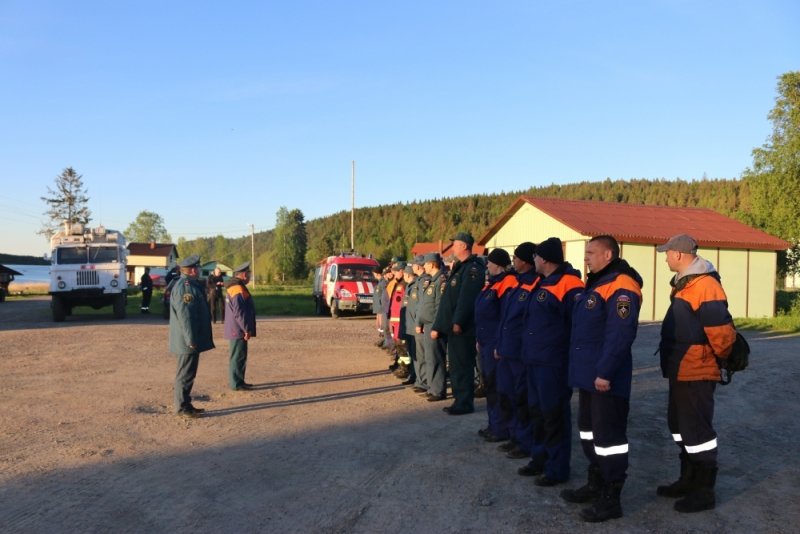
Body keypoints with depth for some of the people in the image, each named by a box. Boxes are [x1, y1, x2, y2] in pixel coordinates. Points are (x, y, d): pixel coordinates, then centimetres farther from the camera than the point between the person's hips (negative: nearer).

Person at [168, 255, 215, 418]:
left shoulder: (191, 285, 15)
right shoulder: (184, 287, -18)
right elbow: (184, 316, -23)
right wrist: (191, 340, -23)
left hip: (193, 339, 10)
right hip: (188, 341, -10)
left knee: (188, 374, 16)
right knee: (185, 374, -2)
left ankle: (186, 405, 25)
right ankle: (182, 408, 6)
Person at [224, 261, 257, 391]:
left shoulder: (235, 287, 16)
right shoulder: (238, 289, -18)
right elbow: (239, 312, -23)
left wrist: (246, 328, 22)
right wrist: (246, 329, -19)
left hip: (236, 330, 10)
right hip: (238, 330, -10)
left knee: (238, 356, 16)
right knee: (238, 357, -4)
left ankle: (238, 381, 24)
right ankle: (236, 384, 1)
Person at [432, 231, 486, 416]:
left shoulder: (473, 268, -13)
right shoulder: (459, 268, 19)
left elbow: (467, 297, -23)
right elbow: (448, 298, 20)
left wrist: (458, 321, -27)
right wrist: (439, 326, 19)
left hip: (462, 327, -10)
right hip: (453, 326, 10)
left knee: (462, 365, -4)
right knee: (455, 365, 15)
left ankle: (465, 403, 4)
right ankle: (459, 400, 23)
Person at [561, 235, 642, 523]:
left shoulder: (621, 288, -17)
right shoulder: (596, 284, 16)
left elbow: (619, 335, -25)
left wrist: (605, 372, -25)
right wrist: (583, 368, 20)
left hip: (605, 378, -10)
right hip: (588, 374, 11)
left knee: (608, 435, -1)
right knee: (589, 430, 18)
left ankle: (611, 498, 9)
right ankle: (596, 484, 32)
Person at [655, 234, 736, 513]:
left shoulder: (705, 286, -20)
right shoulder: (684, 284, 13)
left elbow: (721, 330, -24)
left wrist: (721, 357, -8)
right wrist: (671, 361, 17)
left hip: (696, 372, -11)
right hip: (680, 370, 11)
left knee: (697, 429, -2)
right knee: (680, 425, 18)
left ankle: (704, 490, 10)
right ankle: (688, 480, 31)